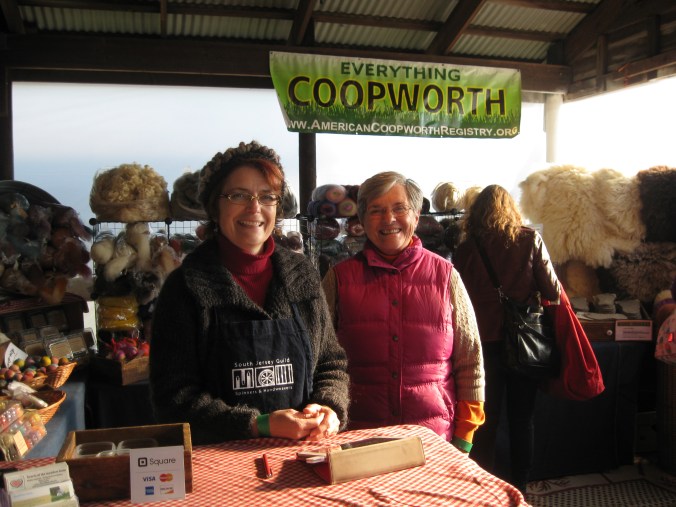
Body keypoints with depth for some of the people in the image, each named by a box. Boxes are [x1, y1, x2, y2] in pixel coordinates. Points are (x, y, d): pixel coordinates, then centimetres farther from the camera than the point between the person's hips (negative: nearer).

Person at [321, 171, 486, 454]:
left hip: (436, 436, 1)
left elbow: (470, 360, 5)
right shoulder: (339, 278, 2)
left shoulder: (445, 275, 3)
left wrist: (464, 437, 2)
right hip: (359, 436, 0)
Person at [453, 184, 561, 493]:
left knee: (486, 420, 11)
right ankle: (519, 487, 25)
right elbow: (552, 291, -5)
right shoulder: (530, 240, -5)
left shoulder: (467, 248, -3)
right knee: (522, 419, 14)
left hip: (484, 341, 0)